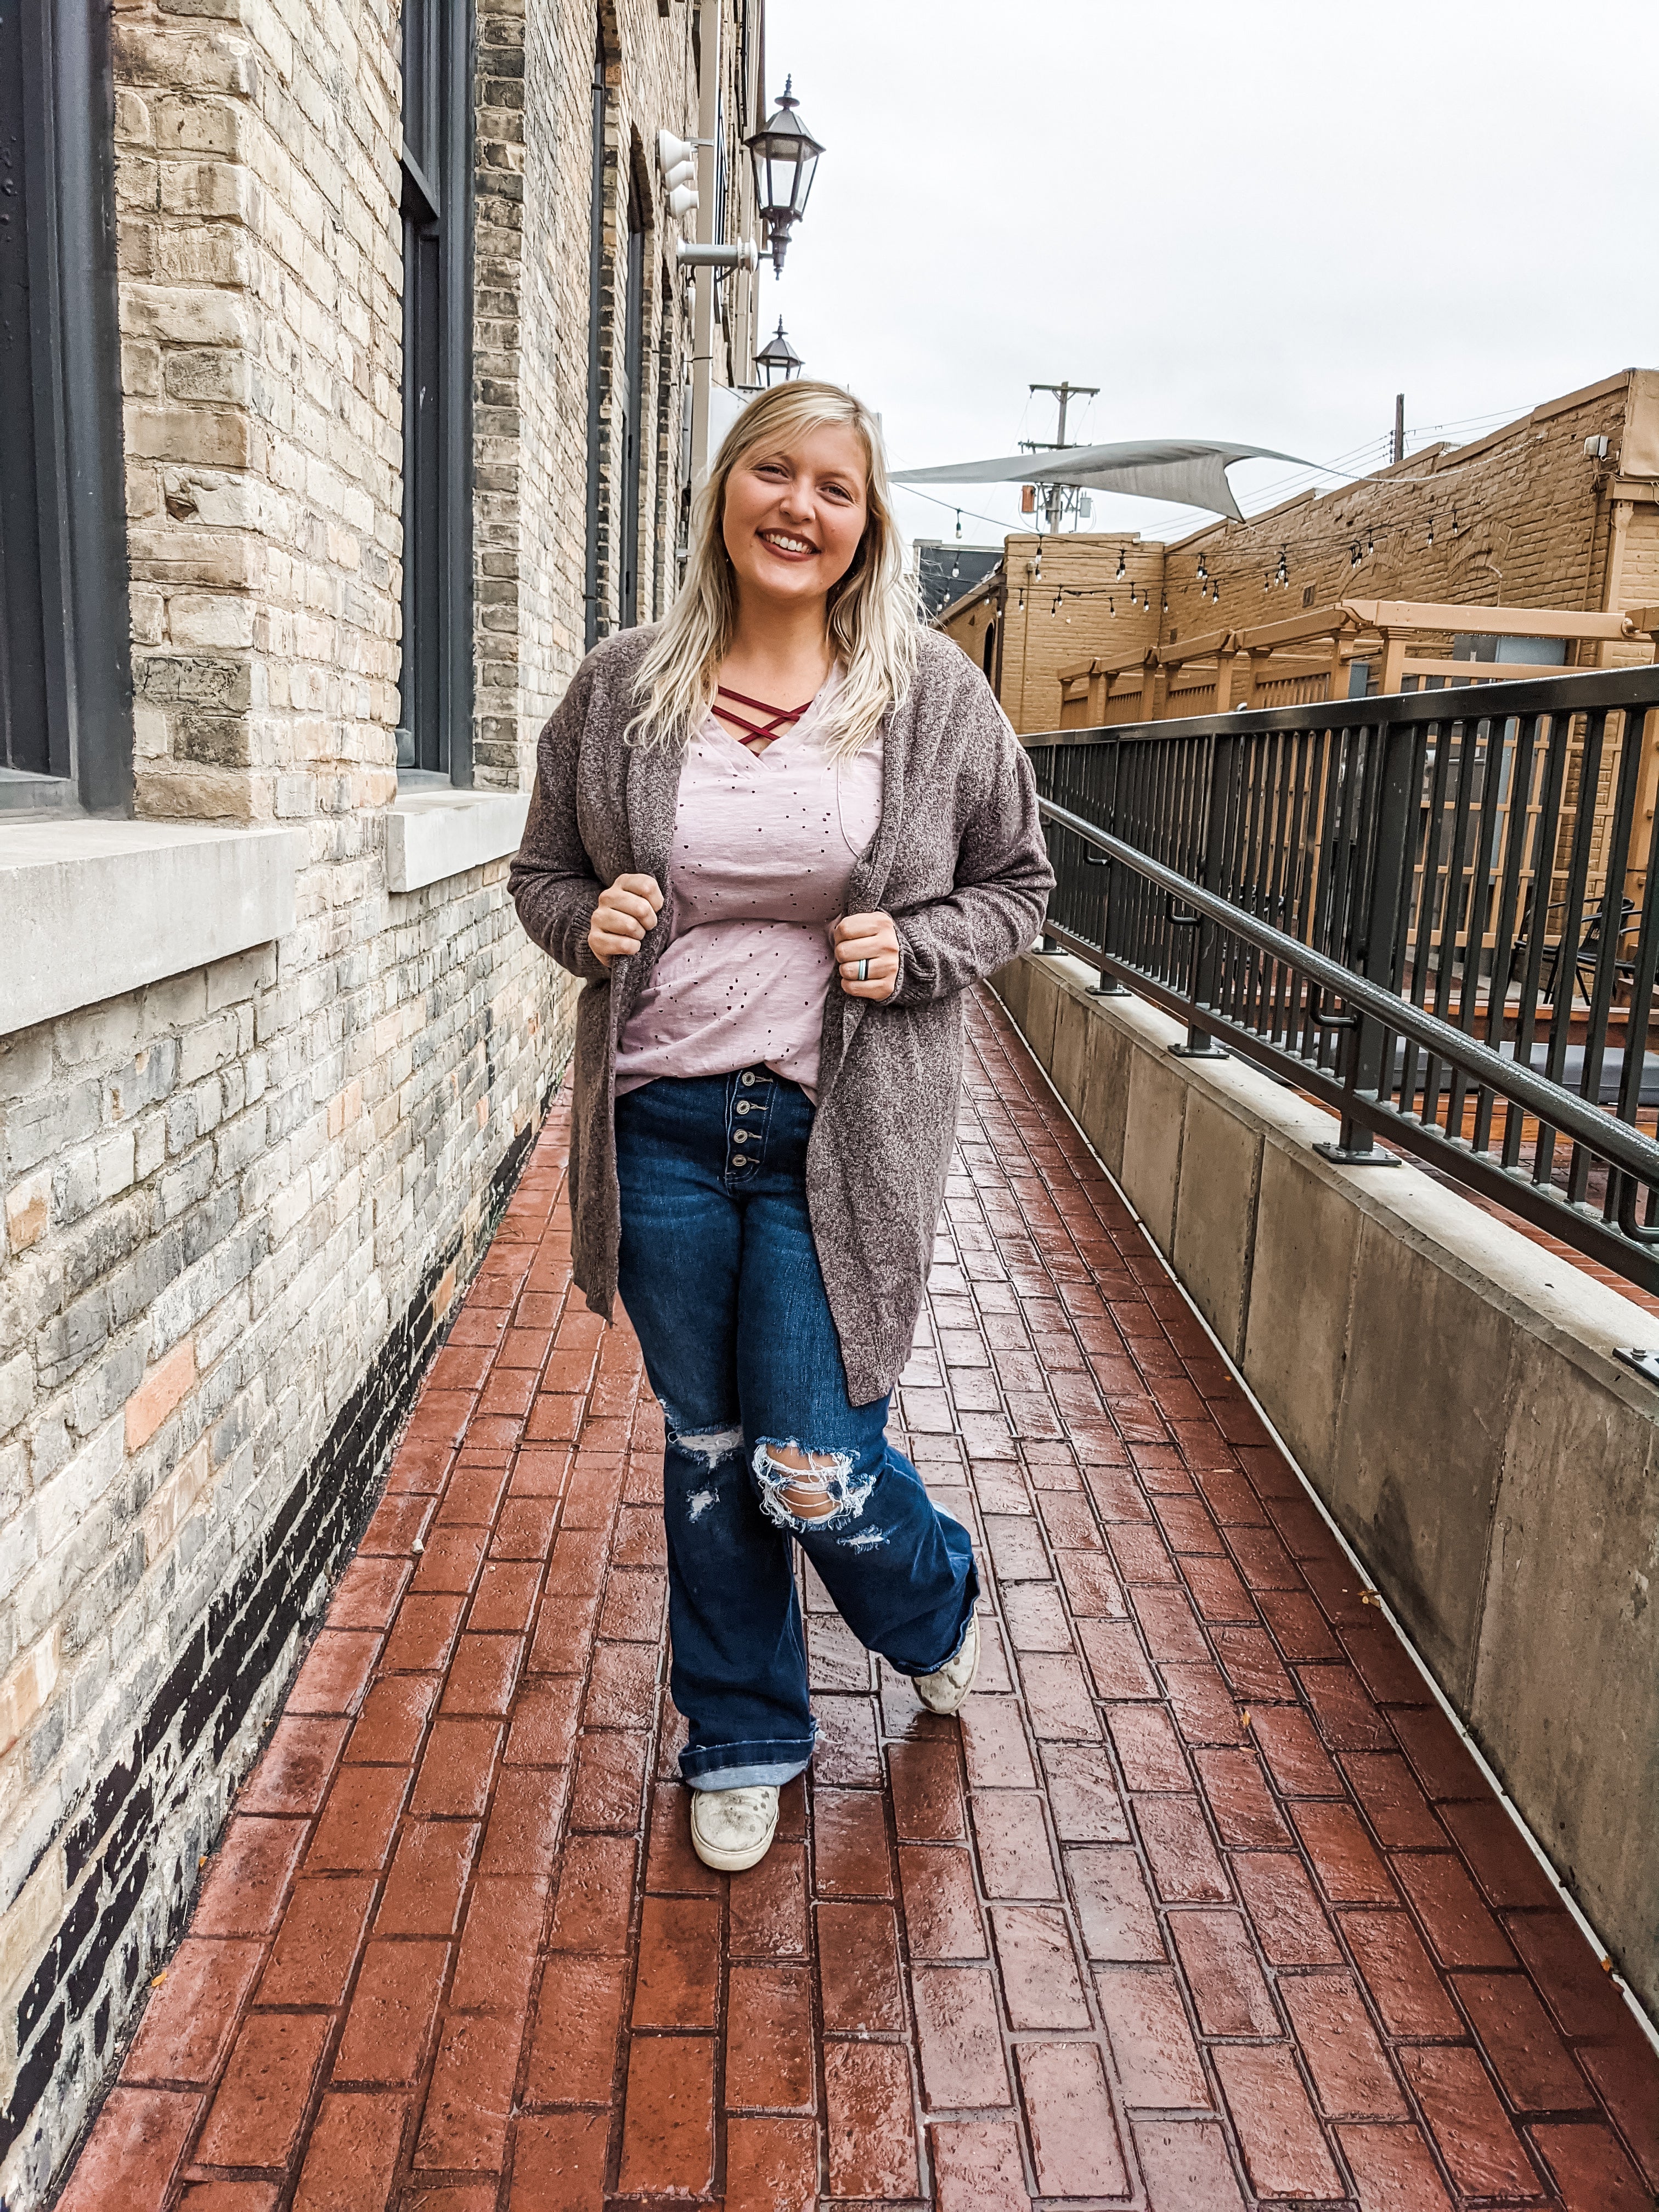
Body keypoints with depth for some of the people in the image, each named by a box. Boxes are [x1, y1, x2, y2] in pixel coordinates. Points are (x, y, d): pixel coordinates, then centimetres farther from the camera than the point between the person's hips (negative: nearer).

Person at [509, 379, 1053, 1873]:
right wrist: (588, 922, -9)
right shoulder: (621, 688, 2)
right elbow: (543, 870, 13)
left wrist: (914, 951, -12)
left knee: (814, 1472, -1)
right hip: (665, 1127, 3)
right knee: (707, 1454, 14)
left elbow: (1017, 885, 7)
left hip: (843, 1135, -2)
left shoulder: (935, 696, -2)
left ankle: (940, 1606, 37)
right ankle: (744, 1741, 38)